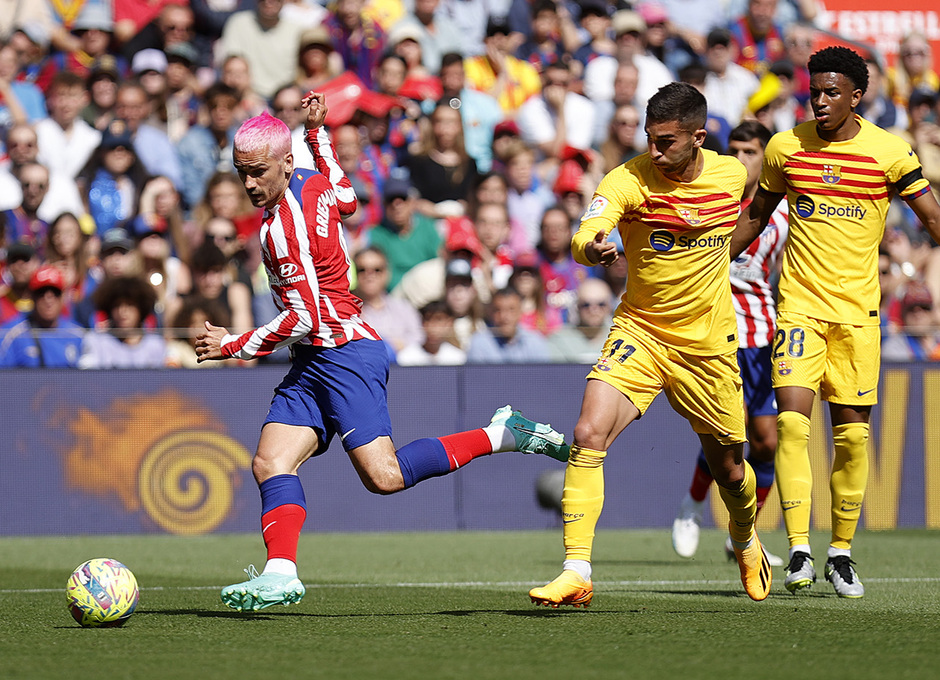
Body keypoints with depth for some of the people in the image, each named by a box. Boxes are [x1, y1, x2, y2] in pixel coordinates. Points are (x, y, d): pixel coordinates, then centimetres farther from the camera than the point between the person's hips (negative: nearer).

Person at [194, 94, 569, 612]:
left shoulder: (285, 225, -19)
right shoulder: (314, 185, 7)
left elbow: (305, 319, -20)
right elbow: (346, 197, 33)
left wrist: (237, 347, -10)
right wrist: (317, 132, 38)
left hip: (342, 352, -10)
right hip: (313, 360, 10)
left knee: (384, 477, -15)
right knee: (270, 462, -6)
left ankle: (501, 435, -2)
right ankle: (281, 573, -20)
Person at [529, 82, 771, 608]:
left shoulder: (731, 174, -6)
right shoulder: (628, 180, -17)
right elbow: (588, 234, -36)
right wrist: (592, 247, -57)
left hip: (708, 343, 2)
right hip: (639, 333, -2)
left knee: (729, 469, 12)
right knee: (589, 435, -23)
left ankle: (746, 540, 47)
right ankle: (577, 572, -20)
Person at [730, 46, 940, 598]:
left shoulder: (890, 152, -3)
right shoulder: (785, 148, 3)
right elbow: (756, 216, 17)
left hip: (858, 308, 0)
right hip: (800, 303, 0)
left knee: (853, 433, 2)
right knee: (792, 422, -15)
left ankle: (842, 552, 16)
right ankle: (799, 551, -15)